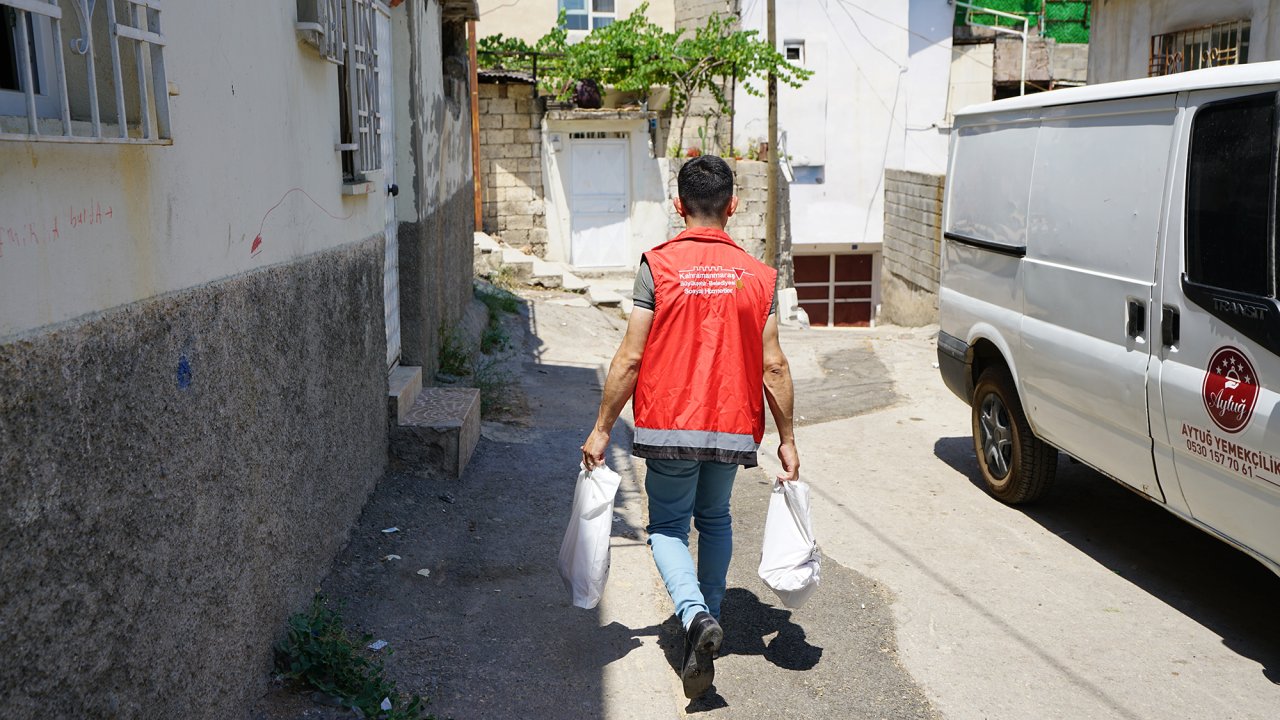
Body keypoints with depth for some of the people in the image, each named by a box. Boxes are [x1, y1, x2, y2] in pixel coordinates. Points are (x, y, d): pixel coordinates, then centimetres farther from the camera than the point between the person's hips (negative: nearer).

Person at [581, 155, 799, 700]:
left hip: (670, 426, -3)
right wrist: (787, 439, 9)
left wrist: (601, 430, 0)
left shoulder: (658, 265, -8)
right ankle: (708, 615, 32)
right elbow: (773, 367, -1)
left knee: (668, 526, 10)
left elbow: (630, 358, -9)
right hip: (733, 427, 3)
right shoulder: (757, 274, 0)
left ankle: (695, 616, -13)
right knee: (715, 520, 24)